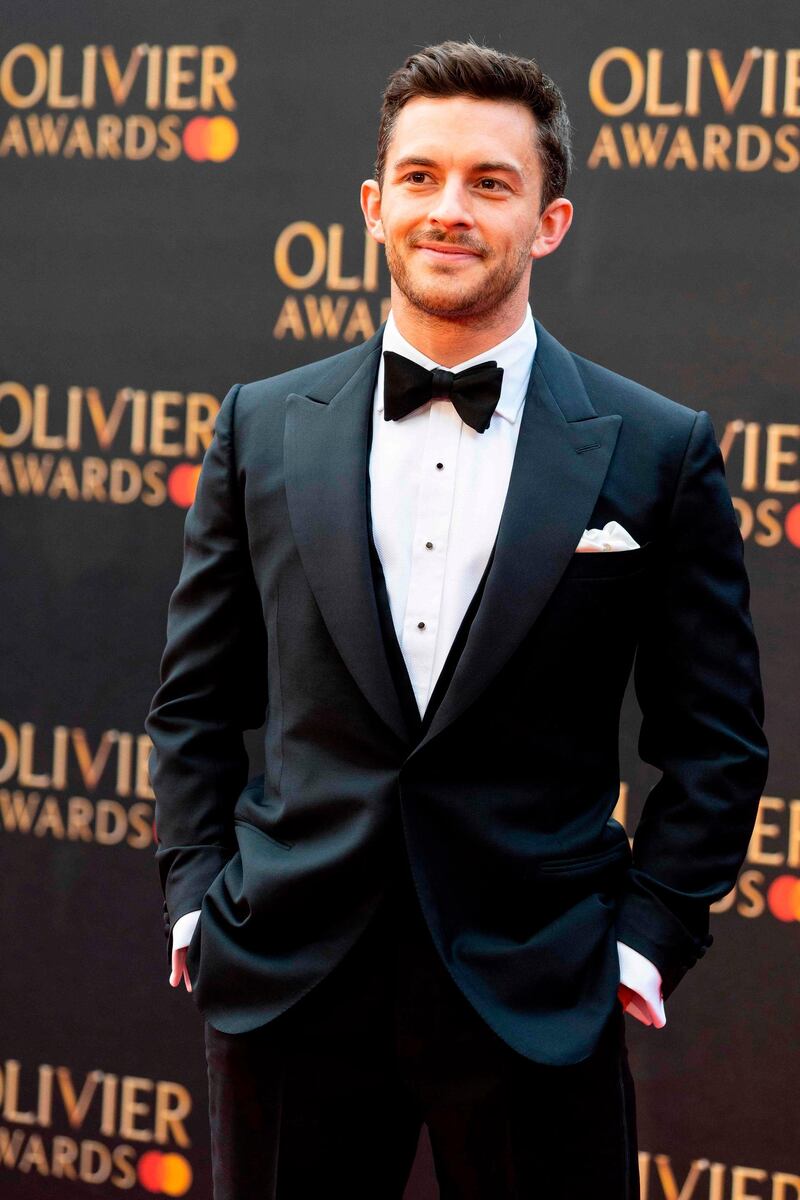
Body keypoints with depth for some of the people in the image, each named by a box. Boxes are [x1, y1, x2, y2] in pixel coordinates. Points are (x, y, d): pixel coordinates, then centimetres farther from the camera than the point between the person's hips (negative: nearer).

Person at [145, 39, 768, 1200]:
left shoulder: (658, 451, 0)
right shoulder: (264, 428, 6)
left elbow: (715, 739, 3)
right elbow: (197, 695, 12)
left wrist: (648, 934, -4)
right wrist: (196, 889, 3)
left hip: (536, 999, -1)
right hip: (286, 979, 2)